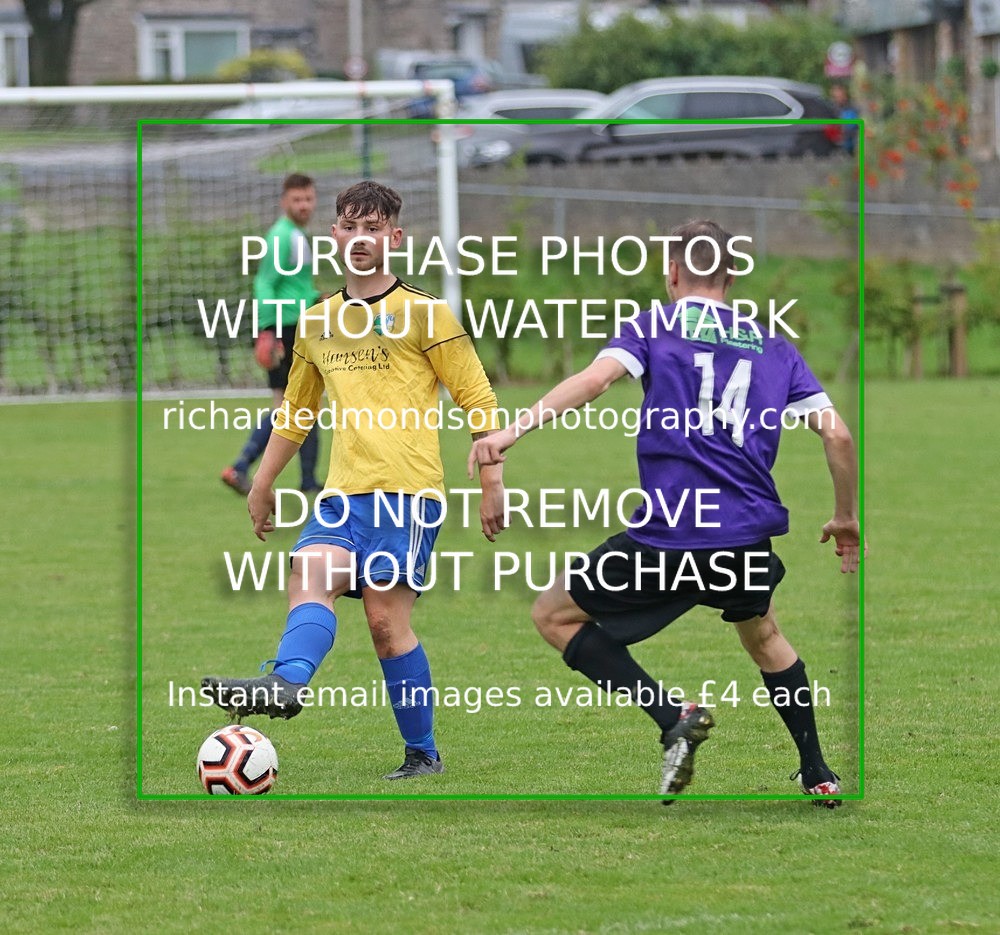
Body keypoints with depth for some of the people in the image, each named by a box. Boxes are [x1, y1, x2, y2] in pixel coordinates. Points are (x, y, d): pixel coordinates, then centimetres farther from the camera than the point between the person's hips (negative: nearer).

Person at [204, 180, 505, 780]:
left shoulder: (423, 313, 3)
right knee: (311, 576, -21)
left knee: (386, 614, -13)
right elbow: (296, 412, 31)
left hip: (408, 488, -5)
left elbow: (478, 400, 2)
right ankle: (286, 683, -37)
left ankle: (423, 754, -11)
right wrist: (263, 483, 29)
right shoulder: (317, 323, 19)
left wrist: (492, 481, -4)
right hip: (344, 491, 5)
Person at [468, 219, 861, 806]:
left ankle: (673, 716, -3)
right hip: (749, 536, 5)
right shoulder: (773, 347, 15)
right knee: (764, 636, 35)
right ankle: (819, 776, 33)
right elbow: (837, 433, 8)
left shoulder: (656, 326, 5)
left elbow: (595, 379, -14)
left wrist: (513, 430, -23)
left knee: (554, 615, 12)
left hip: (668, 535, -5)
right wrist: (847, 520, 22)